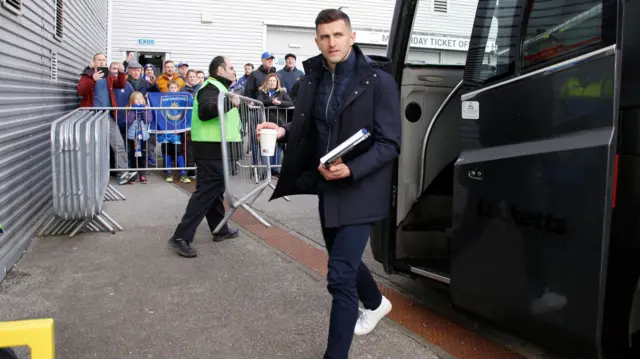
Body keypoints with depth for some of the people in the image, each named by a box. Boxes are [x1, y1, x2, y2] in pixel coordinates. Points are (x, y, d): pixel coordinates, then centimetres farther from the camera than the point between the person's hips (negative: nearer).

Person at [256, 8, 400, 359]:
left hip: (360, 190, -7)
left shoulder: (378, 81, -14)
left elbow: (389, 144, -15)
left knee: (339, 276, -11)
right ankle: (375, 303, 53)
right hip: (327, 186, 7)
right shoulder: (314, 78, 4)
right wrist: (284, 132, -6)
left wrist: (351, 170, -28)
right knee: (344, 261, 24)